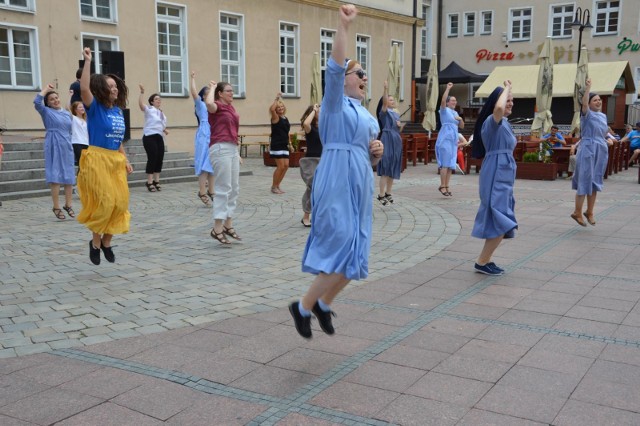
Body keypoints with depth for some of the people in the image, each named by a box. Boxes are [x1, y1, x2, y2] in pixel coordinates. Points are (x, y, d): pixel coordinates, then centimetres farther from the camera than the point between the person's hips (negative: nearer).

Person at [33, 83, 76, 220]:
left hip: (67, 148, 5)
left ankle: (68, 205, 19)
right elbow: (37, 102, -18)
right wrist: (46, 89, -6)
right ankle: (56, 207, 2)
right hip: (54, 147, -5)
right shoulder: (46, 112, 0)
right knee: (55, 178, -4)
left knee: (69, 178, 7)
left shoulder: (67, 114, 14)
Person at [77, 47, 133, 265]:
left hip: (116, 161, 6)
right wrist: (87, 61, -24)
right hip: (97, 159, -6)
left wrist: (125, 160, 14)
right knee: (104, 201, -9)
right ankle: (95, 241, 11)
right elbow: (84, 88, -25)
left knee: (120, 202, 4)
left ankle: (106, 241, 19)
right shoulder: (95, 107, -6)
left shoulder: (118, 111, 12)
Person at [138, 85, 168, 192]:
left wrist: (165, 130, 11)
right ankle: (149, 182, -6)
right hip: (150, 137, -8)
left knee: (159, 159, 5)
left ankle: (156, 181, 14)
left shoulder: (162, 113, 21)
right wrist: (142, 92, -31)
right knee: (152, 158, -11)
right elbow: (141, 104, -21)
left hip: (159, 138, 8)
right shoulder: (149, 109, -2)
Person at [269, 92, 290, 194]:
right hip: (277, 145, -8)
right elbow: (272, 109, -28)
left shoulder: (285, 118, 15)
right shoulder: (275, 117, -7)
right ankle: (273, 187, 4)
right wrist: (277, 98, -21)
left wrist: (289, 143, 18)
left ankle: (277, 186, 15)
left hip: (284, 145, 8)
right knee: (281, 166, -9)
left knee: (286, 165, 3)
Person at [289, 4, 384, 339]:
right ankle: (302, 307, 7)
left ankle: (323, 305, 28)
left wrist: (378, 152, 3)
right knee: (342, 253, -11)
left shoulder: (368, 116, 20)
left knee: (354, 256, 9)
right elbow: (334, 68, -19)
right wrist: (343, 25, -28)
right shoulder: (336, 104, -1)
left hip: (360, 187, 8)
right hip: (337, 185, -8)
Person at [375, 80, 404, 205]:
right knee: (386, 168, -10)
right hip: (387, 140, -7)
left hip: (396, 141, 7)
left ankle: (388, 193, 17)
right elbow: (384, 101, -24)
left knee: (394, 168, 9)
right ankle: (381, 194, -8)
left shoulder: (396, 114, 16)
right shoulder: (384, 112, -4)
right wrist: (386, 89, -35)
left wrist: (400, 125, 0)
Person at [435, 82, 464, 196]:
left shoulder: (455, 112, 18)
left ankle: (446, 186, 10)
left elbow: (462, 126, 20)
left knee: (451, 164, 6)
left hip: (454, 140, 7)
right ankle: (442, 186, -7)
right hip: (445, 139, -7)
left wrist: (460, 119, 2)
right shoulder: (445, 110, -1)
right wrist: (448, 88, -21)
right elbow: (442, 100, -22)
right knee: (445, 163, -11)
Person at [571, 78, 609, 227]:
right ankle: (577, 212, 4)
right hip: (588, 149, -7)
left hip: (601, 151, 7)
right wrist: (587, 88, -36)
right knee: (585, 180, -6)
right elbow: (584, 103, -27)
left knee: (595, 181, 10)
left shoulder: (603, 116, 15)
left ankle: (589, 212, 20)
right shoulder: (587, 114, -6)